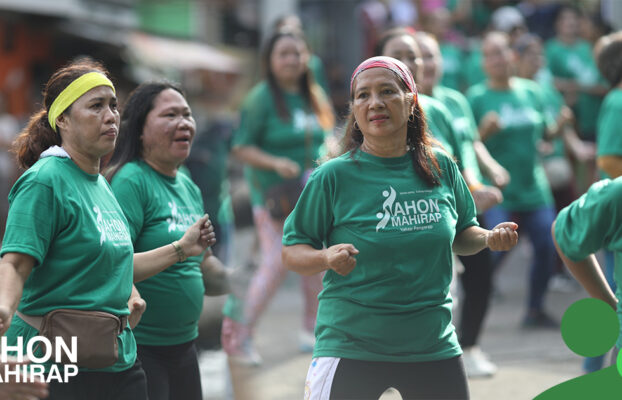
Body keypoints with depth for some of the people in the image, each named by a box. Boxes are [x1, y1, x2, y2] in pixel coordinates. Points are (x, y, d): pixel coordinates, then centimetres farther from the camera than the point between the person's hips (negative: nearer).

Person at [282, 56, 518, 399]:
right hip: (350, 348, -3)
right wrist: (326, 258, -23)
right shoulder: (333, 177, -7)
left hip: (433, 346, 3)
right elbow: (292, 252, -4)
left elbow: (460, 235, 18)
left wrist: (489, 238, -2)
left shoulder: (441, 167, 3)